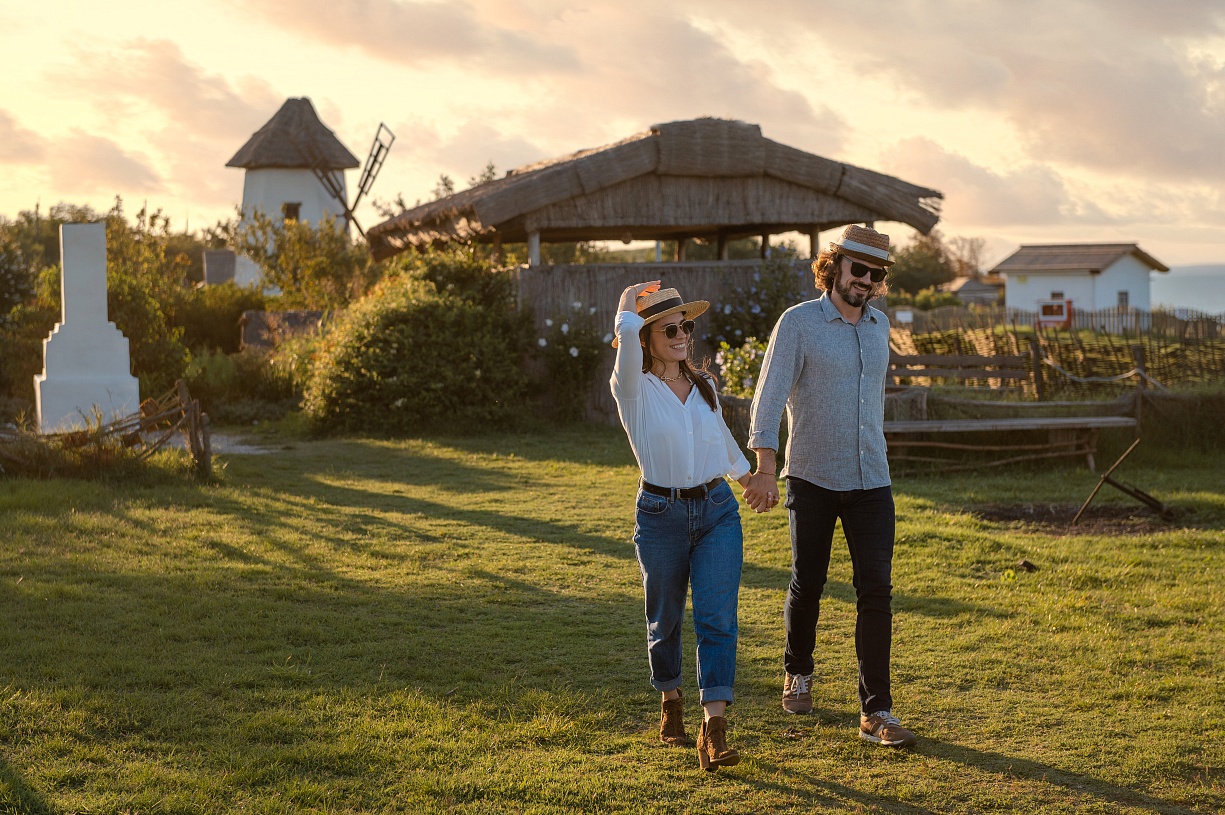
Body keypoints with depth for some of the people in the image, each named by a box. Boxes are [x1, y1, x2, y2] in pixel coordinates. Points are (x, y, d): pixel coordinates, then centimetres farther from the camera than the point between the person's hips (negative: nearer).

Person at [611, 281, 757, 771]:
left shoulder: (704, 385, 9)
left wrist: (746, 476, 42)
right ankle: (670, 702, 37)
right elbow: (628, 333, -27)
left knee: (717, 618, -9)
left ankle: (714, 731, -14)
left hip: (717, 512, 3)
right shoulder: (633, 389, -7)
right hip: (661, 515, -3)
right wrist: (629, 304, -6)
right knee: (665, 620, 11)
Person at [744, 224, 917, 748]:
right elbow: (771, 394, -15)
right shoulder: (799, 323, -7)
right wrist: (765, 467, -24)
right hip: (812, 481, -3)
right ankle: (798, 672, 37)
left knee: (876, 590, -5)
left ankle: (876, 711, -3)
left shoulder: (879, 326, 10)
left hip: (871, 482, 3)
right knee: (807, 584, 10)